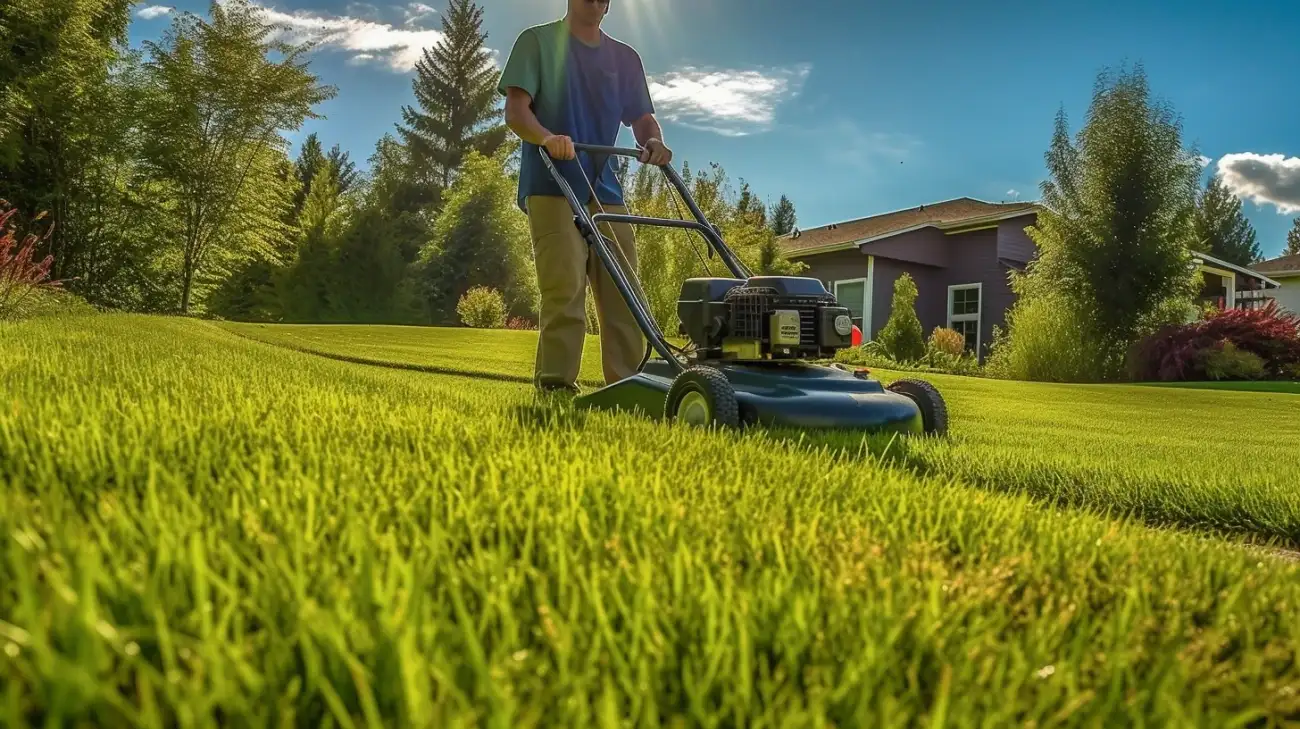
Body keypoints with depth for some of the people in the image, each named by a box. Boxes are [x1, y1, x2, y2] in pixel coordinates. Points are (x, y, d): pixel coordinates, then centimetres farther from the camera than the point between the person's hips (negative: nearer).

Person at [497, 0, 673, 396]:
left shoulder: (625, 58, 20)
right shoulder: (538, 41, 8)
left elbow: (642, 118, 14)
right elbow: (515, 111, -3)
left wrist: (654, 142, -10)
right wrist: (547, 137, -25)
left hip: (606, 189, 5)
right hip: (552, 187, -5)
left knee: (624, 295, 0)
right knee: (565, 290, -15)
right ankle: (556, 388, -11)